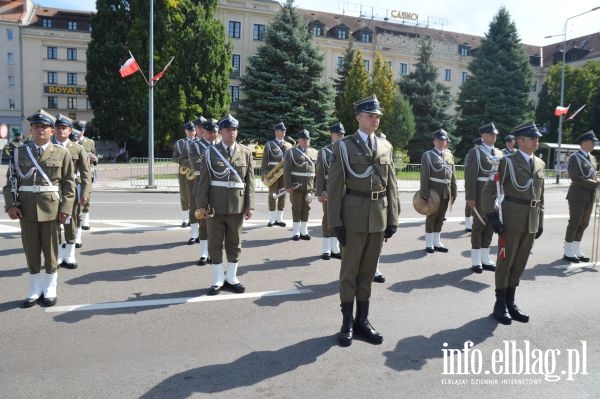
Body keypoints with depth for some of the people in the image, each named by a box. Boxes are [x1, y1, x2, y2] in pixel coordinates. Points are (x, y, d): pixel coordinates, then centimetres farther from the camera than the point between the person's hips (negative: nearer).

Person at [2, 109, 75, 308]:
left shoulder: (62, 154, 2)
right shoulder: (19, 152, 7)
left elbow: (69, 183, 0)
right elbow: (10, 181, 7)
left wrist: (65, 208, -8)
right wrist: (11, 205, -5)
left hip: (51, 208, -2)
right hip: (27, 208, 2)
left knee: (50, 250, 6)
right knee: (31, 250, 9)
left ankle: (50, 290, 20)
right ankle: (35, 291, 22)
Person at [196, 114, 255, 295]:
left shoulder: (246, 153, 4)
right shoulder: (211, 152, 1)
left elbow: (249, 181, 3)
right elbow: (204, 180, -1)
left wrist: (249, 205, -2)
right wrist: (202, 205, -6)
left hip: (237, 206, 1)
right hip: (216, 205, -1)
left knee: (234, 242, 10)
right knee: (215, 243, 6)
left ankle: (231, 278, 23)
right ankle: (218, 280, 18)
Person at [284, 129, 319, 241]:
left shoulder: (315, 152, 12)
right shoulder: (291, 152, 1)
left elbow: (318, 169, 11)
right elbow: (286, 171, -6)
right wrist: (288, 185, -14)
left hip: (310, 185, 4)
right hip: (296, 185, -3)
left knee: (306, 208, 9)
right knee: (296, 208, 3)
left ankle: (304, 231, 18)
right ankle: (296, 232, 11)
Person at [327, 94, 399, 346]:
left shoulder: (386, 147, 11)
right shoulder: (343, 146, -2)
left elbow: (391, 185, 10)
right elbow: (334, 186, -6)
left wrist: (393, 219, 4)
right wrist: (336, 222, -11)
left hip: (379, 218, 4)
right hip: (354, 216, -4)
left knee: (368, 270, 12)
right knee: (350, 270, 6)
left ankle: (363, 320, 25)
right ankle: (347, 323, 18)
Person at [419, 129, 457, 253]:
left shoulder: (449, 155, 12)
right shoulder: (428, 155, -3)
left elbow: (453, 175, 13)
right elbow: (424, 176, -10)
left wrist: (453, 192, 9)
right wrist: (424, 194, -16)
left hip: (446, 192, 5)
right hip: (434, 191, -5)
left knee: (440, 217, 13)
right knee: (431, 217, 4)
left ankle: (437, 242, 24)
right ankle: (429, 243, 14)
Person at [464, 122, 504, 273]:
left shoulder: (499, 153, 14)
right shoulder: (475, 153, -6)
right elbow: (470, 177, -12)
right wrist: (470, 197, -17)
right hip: (481, 195, -6)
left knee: (490, 225, 10)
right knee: (479, 225, 1)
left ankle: (485, 259, 20)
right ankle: (476, 261, 10)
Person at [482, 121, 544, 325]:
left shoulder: (540, 164, 12)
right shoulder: (508, 161, -6)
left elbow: (540, 195, 17)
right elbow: (489, 190, -9)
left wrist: (540, 221, 13)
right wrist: (492, 215, -16)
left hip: (531, 222, 6)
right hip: (511, 220, -6)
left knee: (520, 263, 12)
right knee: (505, 262, 3)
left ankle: (510, 302, 25)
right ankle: (500, 305, 15)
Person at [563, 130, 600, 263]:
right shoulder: (574, 157, -10)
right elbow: (576, 178, -18)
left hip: (589, 197, 8)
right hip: (578, 196, -8)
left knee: (583, 224, 11)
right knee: (574, 223, -2)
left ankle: (576, 251, 21)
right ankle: (568, 252, 7)